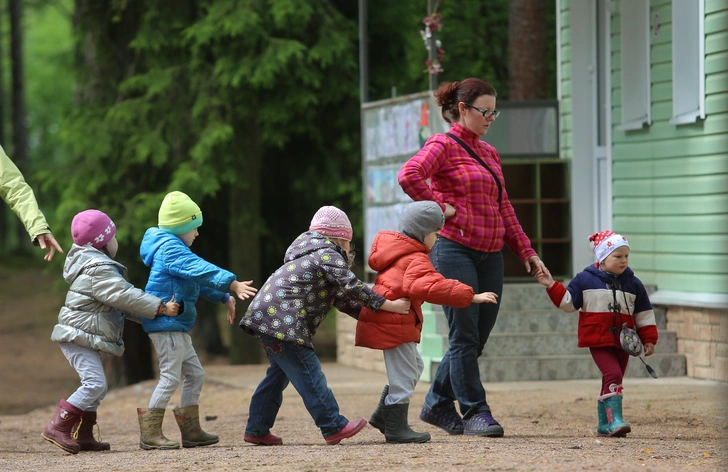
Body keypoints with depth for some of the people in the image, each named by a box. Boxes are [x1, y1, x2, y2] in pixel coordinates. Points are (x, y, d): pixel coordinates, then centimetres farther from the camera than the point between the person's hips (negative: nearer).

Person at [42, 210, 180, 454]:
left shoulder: (99, 266, 18)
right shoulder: (99, 271, -17)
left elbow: (120, 301, 19)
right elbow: (125, 297, -24)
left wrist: (153, 312, 12)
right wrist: (161, 308, -21)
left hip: (86, 340, 11)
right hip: (79, 337, -11)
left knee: (97, 387, 13)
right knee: (94, 384, -18)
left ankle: (83, 436, 15)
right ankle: (58, 428, -18)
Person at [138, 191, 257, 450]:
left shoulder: (175, 248, 20)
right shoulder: (170, 248, -15)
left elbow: (198, 279, 26)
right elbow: (200, 270, -28)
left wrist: (225, 297, 21)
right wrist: (232, 284, -36)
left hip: (177, 326, 11)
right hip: (166, 324, -11)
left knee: (194, 374, 13)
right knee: (170, 377, -10)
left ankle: (191, 431, 17)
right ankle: (150, 433, -8)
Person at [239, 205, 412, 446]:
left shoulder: (313, 253, 25)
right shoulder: (327, 254, -6)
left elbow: (341, 298, 24)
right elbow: (351, 287, -15)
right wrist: (388, 305, -13)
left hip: (266, 318, 10)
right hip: (281, 321, -10)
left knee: (279, 374, 17)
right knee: (308, 373, -10)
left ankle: (257, 430, 18)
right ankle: (334, 427, -10)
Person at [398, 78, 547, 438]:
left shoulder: (489, 153, 20)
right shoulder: (444, 145, -4)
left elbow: (504, 209, 23)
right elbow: (409, 175, -22)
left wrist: (525, 251, 18)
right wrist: (440, 206, -15)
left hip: (490, 256, 8)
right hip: (454, 249, -8)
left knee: (477, 337, 8)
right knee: (465, 336, -5)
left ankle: (437, 405, 20)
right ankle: (475, 413, -1)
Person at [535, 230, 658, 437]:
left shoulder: (633, 284, 7)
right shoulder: (585, 280, -1)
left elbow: (644, 314, 11)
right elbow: (568, 302, 4)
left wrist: (649, 339, 7)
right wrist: (552, 286, -7)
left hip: (623, 342, 4)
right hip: (599, 340, -4)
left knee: (612, 380, 9)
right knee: (613, 375, -21)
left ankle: (604, 424, 18)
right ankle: (614, 420, -24)